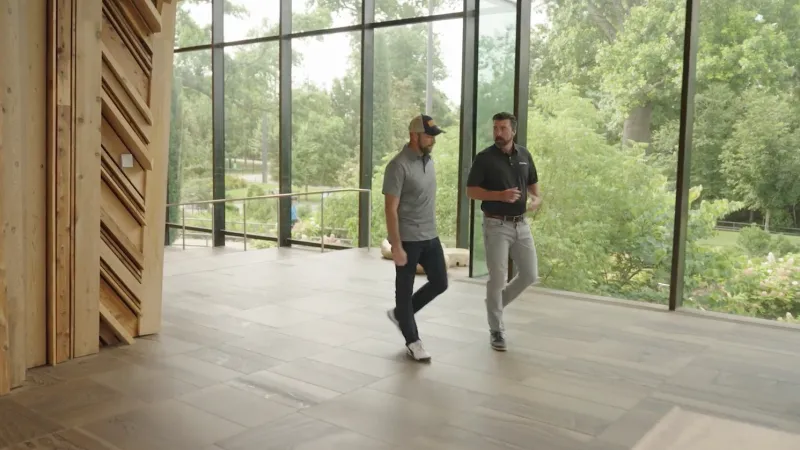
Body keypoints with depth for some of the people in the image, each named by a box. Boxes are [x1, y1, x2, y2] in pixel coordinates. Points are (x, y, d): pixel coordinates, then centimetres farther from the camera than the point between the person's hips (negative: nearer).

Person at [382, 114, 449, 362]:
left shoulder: (428, 160, 9)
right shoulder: (399, 165, -16)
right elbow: (391, 209, -18)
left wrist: (430, 230, 18)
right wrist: (396, 246, -20)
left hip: (430, 237, 8)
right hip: (408, 239, -8)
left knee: (440, 283, 10)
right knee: (405, 289, 5)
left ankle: (400, 314, 30)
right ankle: (412, 341, 19)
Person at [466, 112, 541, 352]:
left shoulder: (524, 155, 6)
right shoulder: (484, 158, -8)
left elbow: (532, 183, 18)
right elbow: (471, 191, -9)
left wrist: (536, 199, -4)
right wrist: (499, 195, -22)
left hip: (521, 224, 5)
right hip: (496, 226, -5)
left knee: (530, 274, 7)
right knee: (497, 279, -3)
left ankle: (497, 302, 31)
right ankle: (496, 330, 12)